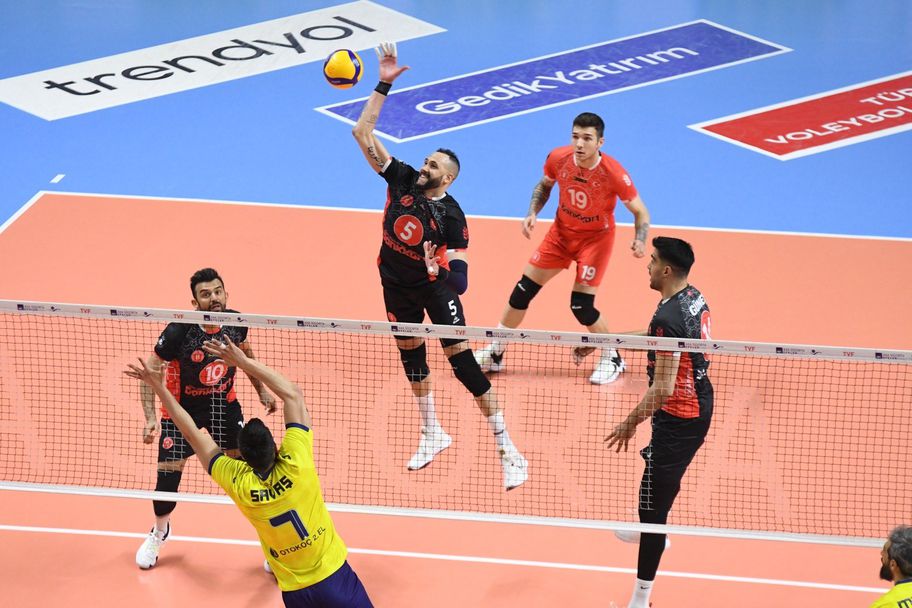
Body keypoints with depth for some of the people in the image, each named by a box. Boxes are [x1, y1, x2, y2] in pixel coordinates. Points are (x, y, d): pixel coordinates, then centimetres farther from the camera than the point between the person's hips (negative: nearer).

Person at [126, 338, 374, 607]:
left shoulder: (239, 484, -15)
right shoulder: (296, 464, -20)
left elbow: (193, 433, -5)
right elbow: (293, 393, -11)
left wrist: (159, 387, -1)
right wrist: (243, 360, -8)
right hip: (334, 575, -2)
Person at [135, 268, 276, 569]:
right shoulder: (179, 331, -29)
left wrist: (261, 390, 11)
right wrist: (150, 418, -27)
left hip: (224, 404, 3)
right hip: (182, 408, -3)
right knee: (168, 473, 0)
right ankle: (160, 532, 31)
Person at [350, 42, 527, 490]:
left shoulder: (451, 215, -20)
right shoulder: (401, 179, -10)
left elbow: (458, 268, -16)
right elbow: (362, 133, -14)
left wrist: (442, 268, -40)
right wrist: (384, 85, -20)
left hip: (434, 285, -5)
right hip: (397, 284, 6)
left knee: (462, 361, -10)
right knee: (411, 355, 17)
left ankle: (507, 450, -5)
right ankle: (432, 434, 36)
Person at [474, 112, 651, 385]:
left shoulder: (613, 173, -29)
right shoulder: (558, 158, -18)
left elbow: (640, 211, -17)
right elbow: (544, 185, 7)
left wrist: (640, 241, -35)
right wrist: (533, 213, -8)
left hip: (595, 237, -4)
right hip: (562, 232, 4)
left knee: (581, 306, -12)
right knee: (522, 291, 3)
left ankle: (612, 359, 14)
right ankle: (494, 354, 20)